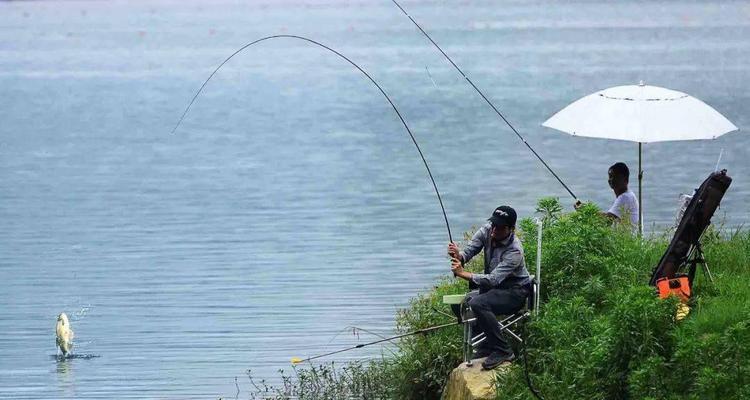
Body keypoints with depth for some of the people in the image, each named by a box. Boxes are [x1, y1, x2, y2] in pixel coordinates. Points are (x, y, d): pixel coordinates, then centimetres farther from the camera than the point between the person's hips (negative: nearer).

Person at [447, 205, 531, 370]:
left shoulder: (514, 251, -29)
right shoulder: (486, 231, -10)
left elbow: (493, 279, -34)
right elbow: (469, 250, -9)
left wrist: (464, 273, -41)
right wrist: (459, 255, -34)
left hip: (515, 291, -8)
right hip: (494, 288, 8)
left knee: (478, 304, -29)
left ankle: (503, 351, -21)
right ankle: (488, 346, 12)